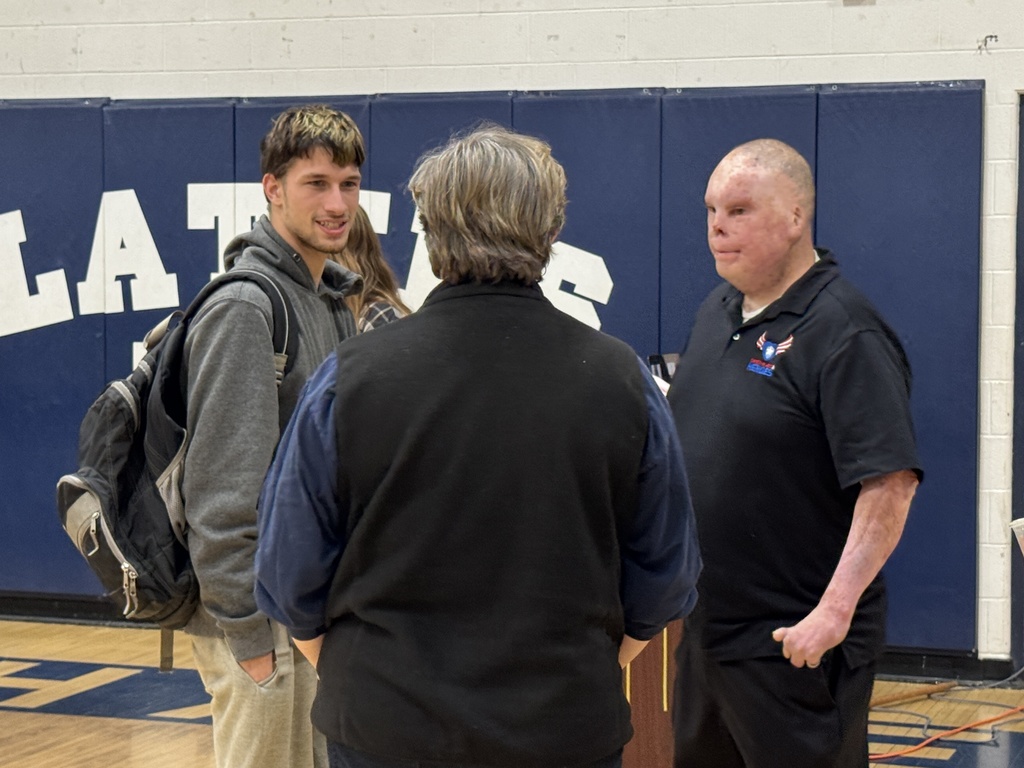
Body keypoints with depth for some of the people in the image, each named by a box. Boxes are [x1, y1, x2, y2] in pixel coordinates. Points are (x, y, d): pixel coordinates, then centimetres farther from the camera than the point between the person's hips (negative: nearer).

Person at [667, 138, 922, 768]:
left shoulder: (845, 333, -17)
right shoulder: (717, 313, 10)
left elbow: (891, 482, -24)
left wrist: (837, 606, -30)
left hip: (794, 643, -8)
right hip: (705, 625, 8)